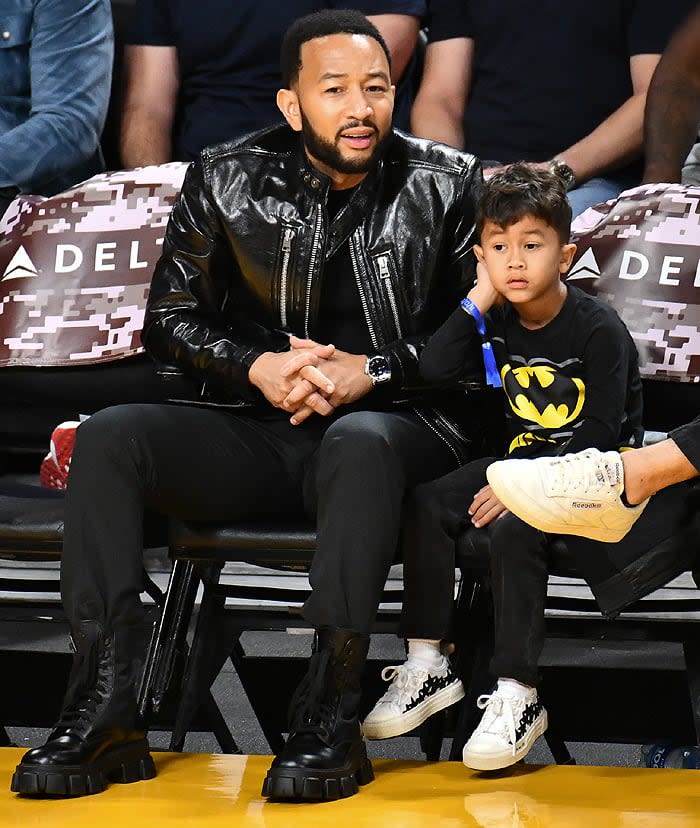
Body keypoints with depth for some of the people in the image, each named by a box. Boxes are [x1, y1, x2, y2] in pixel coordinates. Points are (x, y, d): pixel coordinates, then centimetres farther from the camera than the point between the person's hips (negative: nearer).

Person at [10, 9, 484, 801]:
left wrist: (370, 371, -15)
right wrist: (257, 368, -11)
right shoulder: (228, 179, 5)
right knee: (108, 438, -22)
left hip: (396, 424, -3)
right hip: (255, 434, 3)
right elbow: (168, 320, 8)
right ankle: (104, 712, -28)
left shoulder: (448, 185, 1)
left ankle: (330, 719, -38)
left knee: (359, 440, -39)